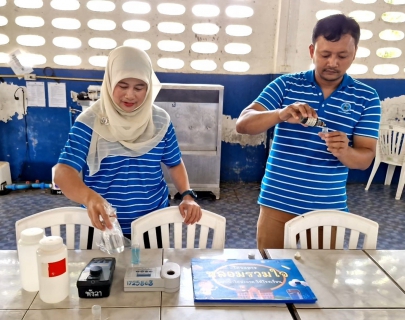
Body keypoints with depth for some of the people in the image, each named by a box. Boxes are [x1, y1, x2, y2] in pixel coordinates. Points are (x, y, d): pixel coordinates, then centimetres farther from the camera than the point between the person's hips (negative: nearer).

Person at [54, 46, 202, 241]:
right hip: (103, 227, -2)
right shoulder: (89, 122, -13)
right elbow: (63, 172, -21)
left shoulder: (161, 121, -4)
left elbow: (175, 164, 7)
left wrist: (187, 195, -10)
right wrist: (89, 198, -41)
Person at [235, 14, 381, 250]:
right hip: (278, 202, 0)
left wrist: (343, 152, -27)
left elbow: (365, 157, -4)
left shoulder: (366, 98, -1)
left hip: (328, 208, 1)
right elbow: (243, 124, -12)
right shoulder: (285, 85, -3)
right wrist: (281, 114, -31)